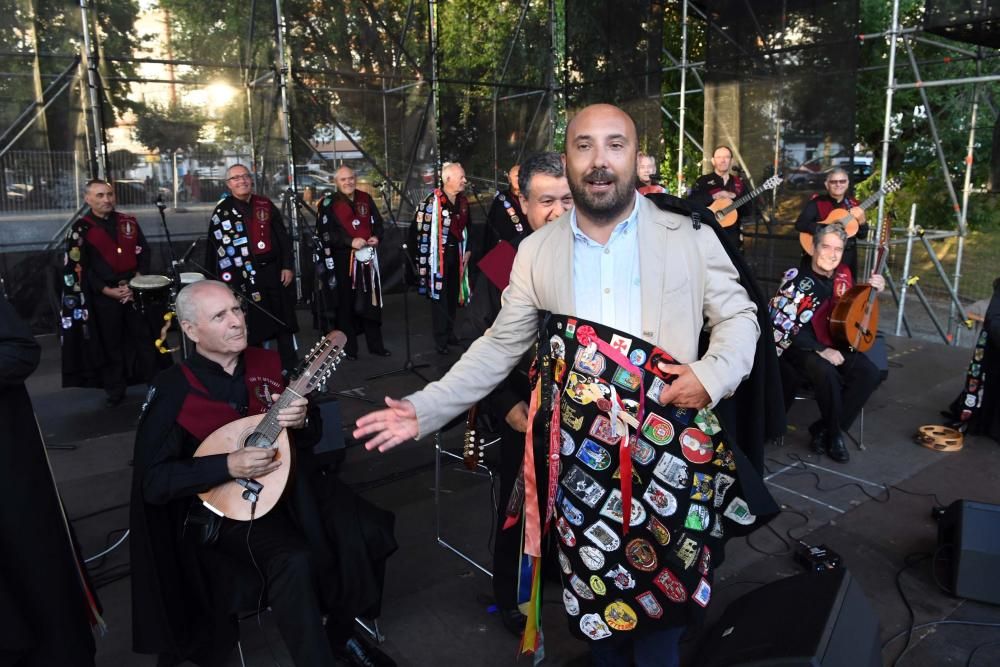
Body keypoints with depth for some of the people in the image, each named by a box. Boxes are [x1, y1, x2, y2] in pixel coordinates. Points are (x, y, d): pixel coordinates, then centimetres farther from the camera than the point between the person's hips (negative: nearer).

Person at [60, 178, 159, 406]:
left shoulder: (129, 222, 8)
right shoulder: (80, 229, -3)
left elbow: (144, 252, 8)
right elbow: (79, 268, -7)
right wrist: (107, 290, -14)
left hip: (136, 290, 3)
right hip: (103, 295, -2)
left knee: (145, 337, 7)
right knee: (110, 343, 7)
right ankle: (115, 390, 18)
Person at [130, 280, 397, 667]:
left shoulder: (267, 364, 3)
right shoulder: (173, 391, -9)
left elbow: (312, 436, 11)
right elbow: (153, 482, -11)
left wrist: (302, 420, -13)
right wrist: (227, 466, -23)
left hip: (292, 480, 5)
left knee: (364, 531, -16)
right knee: (294, 561, -31)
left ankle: (340, 633, 10)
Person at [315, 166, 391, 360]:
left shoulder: (366, 198, 10)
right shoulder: (328, 203, -3)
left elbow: (377, 222, 18)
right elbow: (325, 233, -10)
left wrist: (376, 237, -3)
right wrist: (350, 242, -20)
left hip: (368, 256, 4)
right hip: (344, 259, -4)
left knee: (372, 300, 10)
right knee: (347, 303, 1)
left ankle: (375, 344, 21)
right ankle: (349, 348, 12)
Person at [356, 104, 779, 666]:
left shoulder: (690, 237, -1)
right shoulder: (538, 250, 3)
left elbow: (738, 317, 6)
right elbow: (501, 346, 5)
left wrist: (713, 374, -15)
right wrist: (426, 409, -2)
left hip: (668, 452, -1)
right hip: (580, 457, 2)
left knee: (661, 589, 10)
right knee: (594, 588, 14)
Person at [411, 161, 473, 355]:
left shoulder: (463, 201, 7)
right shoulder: (432, 202, -17)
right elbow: (421, 229, -16)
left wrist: (467, 250, 14)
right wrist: (426, 258, -16)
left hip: (456, 253, 7)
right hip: (439, 255, -7)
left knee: (453, 294, 15)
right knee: (439, 295, -1)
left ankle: (450, 333, 28)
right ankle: (441, 340, 7)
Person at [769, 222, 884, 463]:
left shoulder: (842, 276, 5)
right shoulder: (797, 279, -13)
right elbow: (781, 326, -19)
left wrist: (872, 291, 1)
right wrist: (820, 350, -22)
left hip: (835, 345, 6)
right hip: (798, 348, -6)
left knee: (869, 372, -18)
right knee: (826, 373, -34)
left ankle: (824, 429, -5)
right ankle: (835, 433, -9)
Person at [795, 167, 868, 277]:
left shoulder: (853, 204, 7)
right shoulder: (816, 203, -4)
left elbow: (862, 235, 8)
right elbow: (799, 224, -18)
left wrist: (861, 222, -13)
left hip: (847, 258, 4)